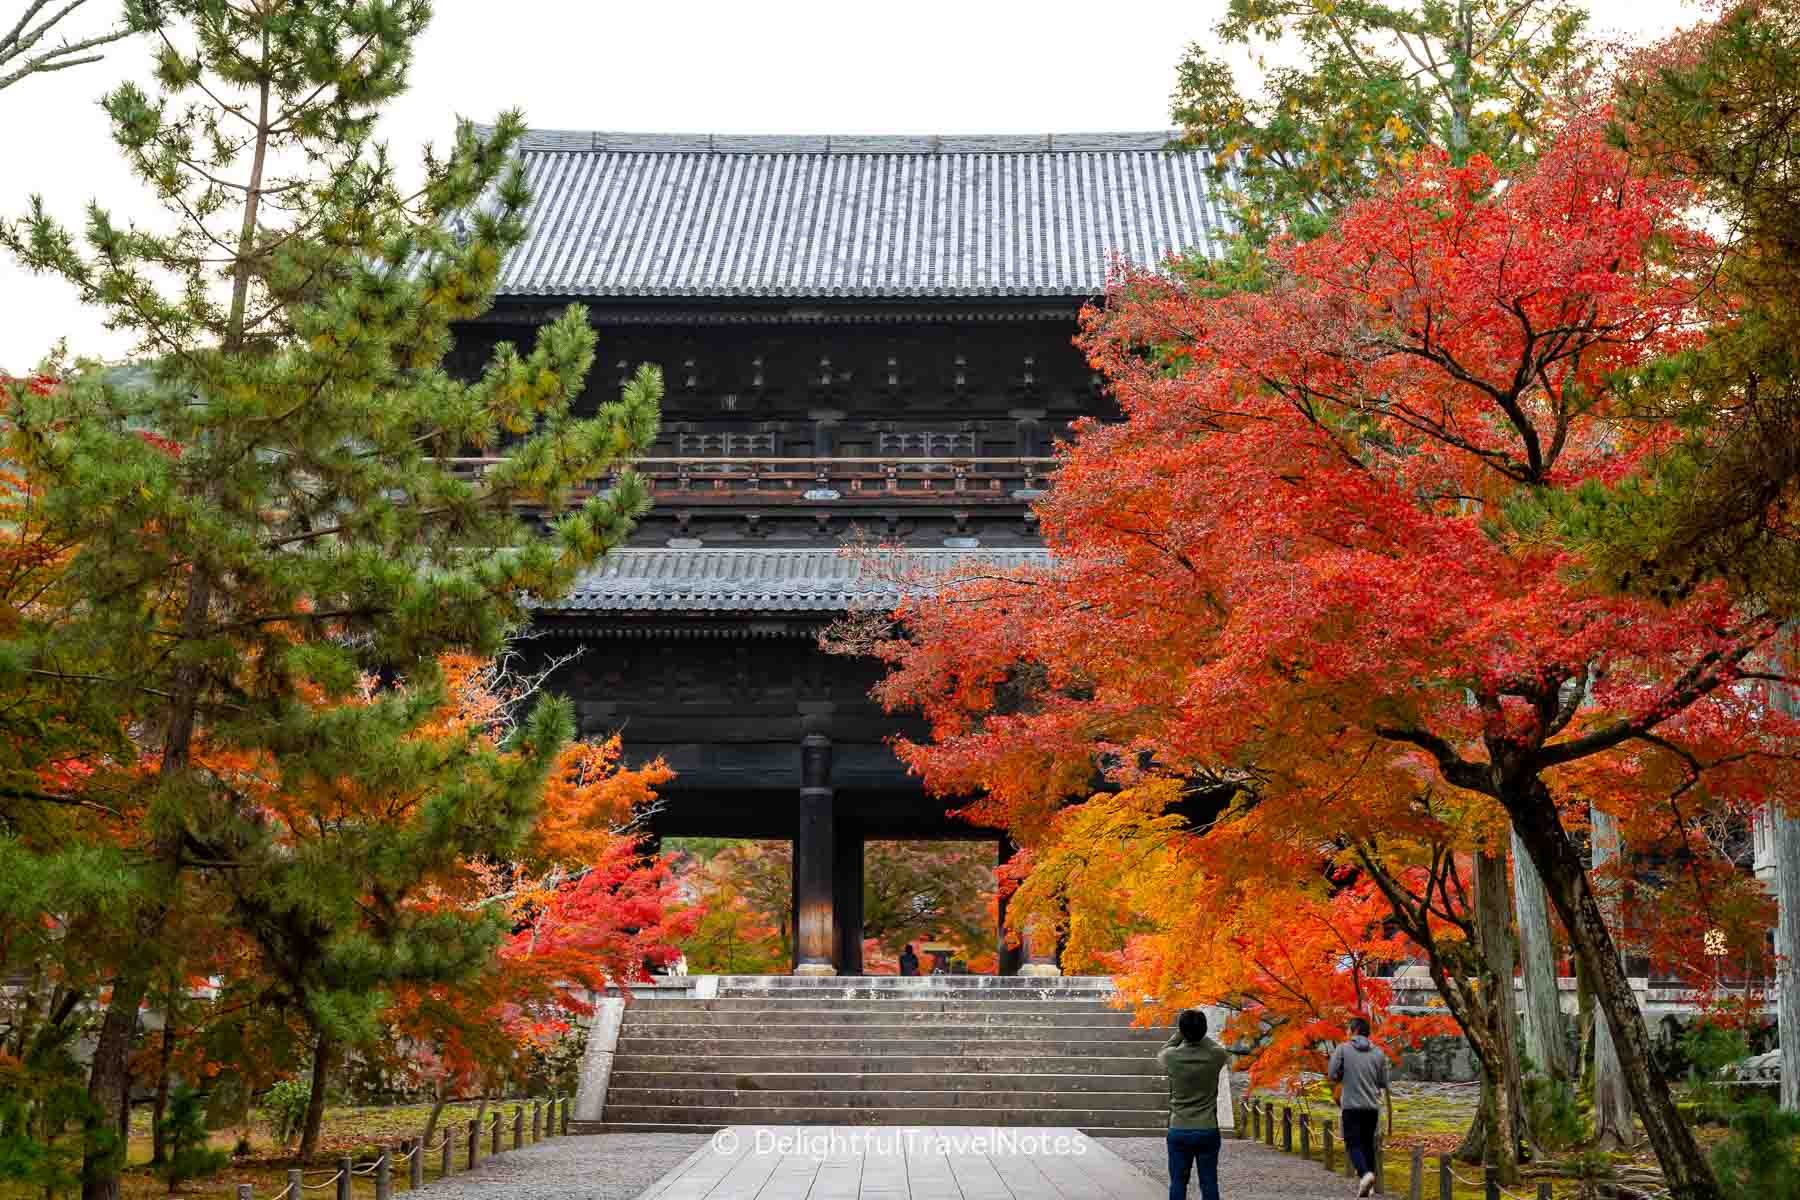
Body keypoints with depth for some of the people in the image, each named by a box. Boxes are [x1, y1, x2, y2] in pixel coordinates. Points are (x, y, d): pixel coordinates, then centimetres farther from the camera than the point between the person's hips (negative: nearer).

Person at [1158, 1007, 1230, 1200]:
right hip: (1208, 1130, 0)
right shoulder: (1215, 1056, -10)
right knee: (1209, 1184, 6)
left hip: (1179, 1130, 0)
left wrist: (1179, 1035, 14)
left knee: (1177, 1184, 6)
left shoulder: (1172, 1057, -11)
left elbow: (1160, 1054, 14)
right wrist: (1200, 1034, 18)